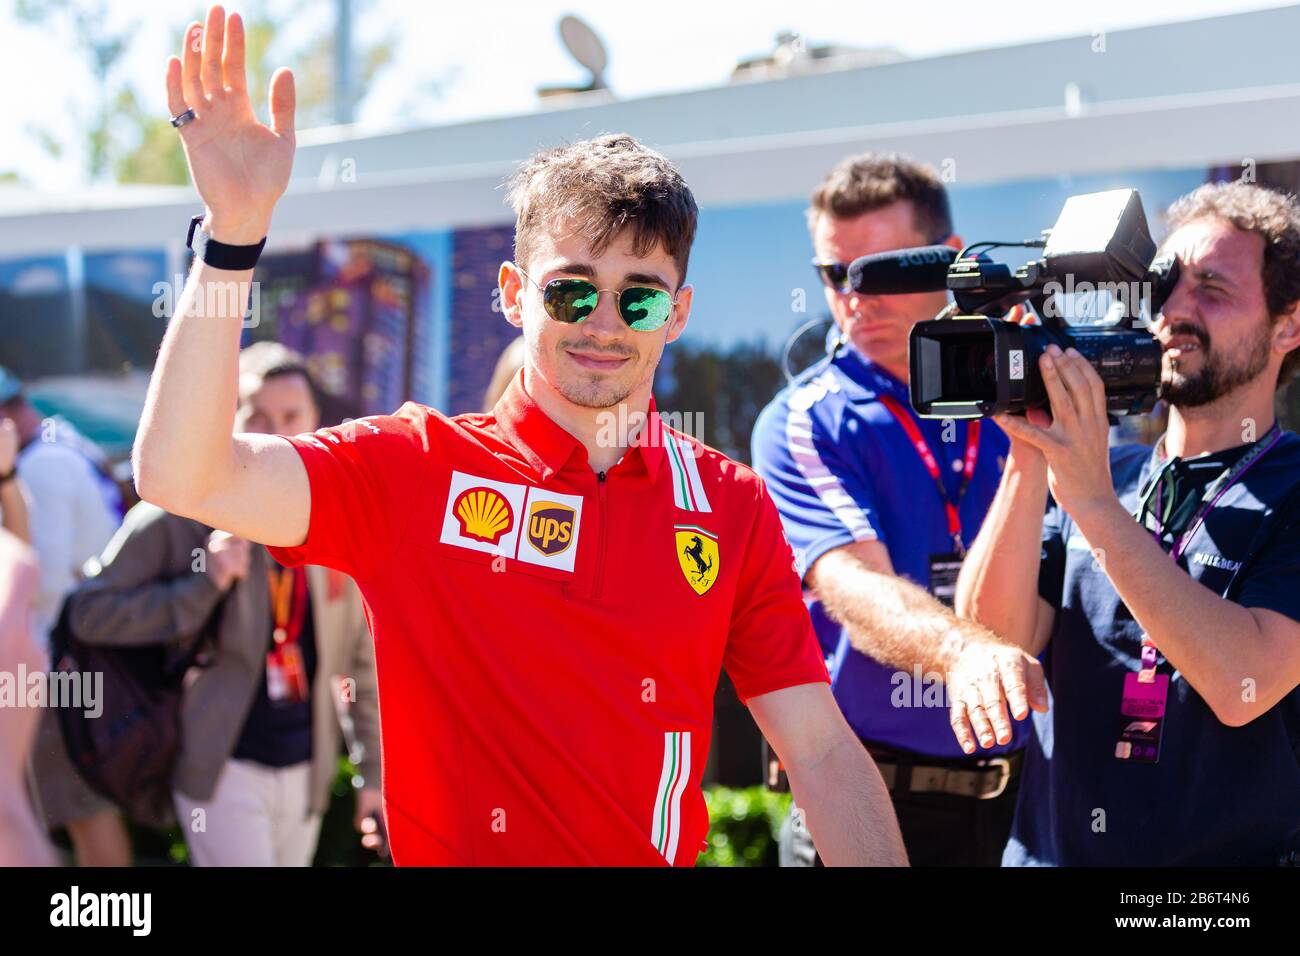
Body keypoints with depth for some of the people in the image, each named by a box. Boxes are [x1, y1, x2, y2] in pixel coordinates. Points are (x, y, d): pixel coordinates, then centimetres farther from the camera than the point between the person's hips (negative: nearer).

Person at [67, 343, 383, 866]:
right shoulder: (178, 514, -7)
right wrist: (203, 584, -18)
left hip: (306, 770, 5)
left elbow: (361, 657, 11)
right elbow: (89, 612, -8)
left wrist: (374, 773, 10)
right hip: (224, 765, -5)